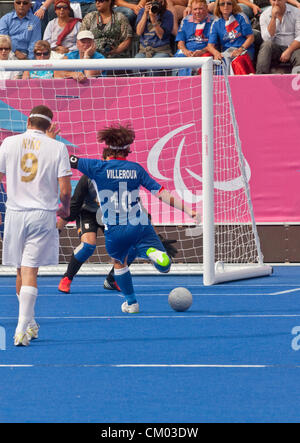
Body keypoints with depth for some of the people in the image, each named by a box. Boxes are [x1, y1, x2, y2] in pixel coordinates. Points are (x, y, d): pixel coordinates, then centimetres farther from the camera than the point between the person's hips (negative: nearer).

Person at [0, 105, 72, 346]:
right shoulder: (57, 147, -4)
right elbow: (65, 188, -6)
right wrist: (65, 209, 11)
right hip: (43, 214, -2)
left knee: (22, 271, 13)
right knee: (30, 270, -5)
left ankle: (30, 325, 24)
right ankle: (22, 329, -13)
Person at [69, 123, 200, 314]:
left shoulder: (99, 168, -3)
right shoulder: (135, 169, 4)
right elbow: (162, 194, 2)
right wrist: (188, 209, 5)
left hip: (115, 230, 0)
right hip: (140, 226, 0)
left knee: (119, 263, 29)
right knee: (164, 266, 3)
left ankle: (131, 302, 32)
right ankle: (153, 252, -30)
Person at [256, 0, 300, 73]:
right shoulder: (264, 15, 2)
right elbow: (267, 39, -10)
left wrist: (288, 51, -20)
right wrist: (273, 17, -16)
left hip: (292, 48, -1)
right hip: (274, 49, 1)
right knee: (266, 45, -31)